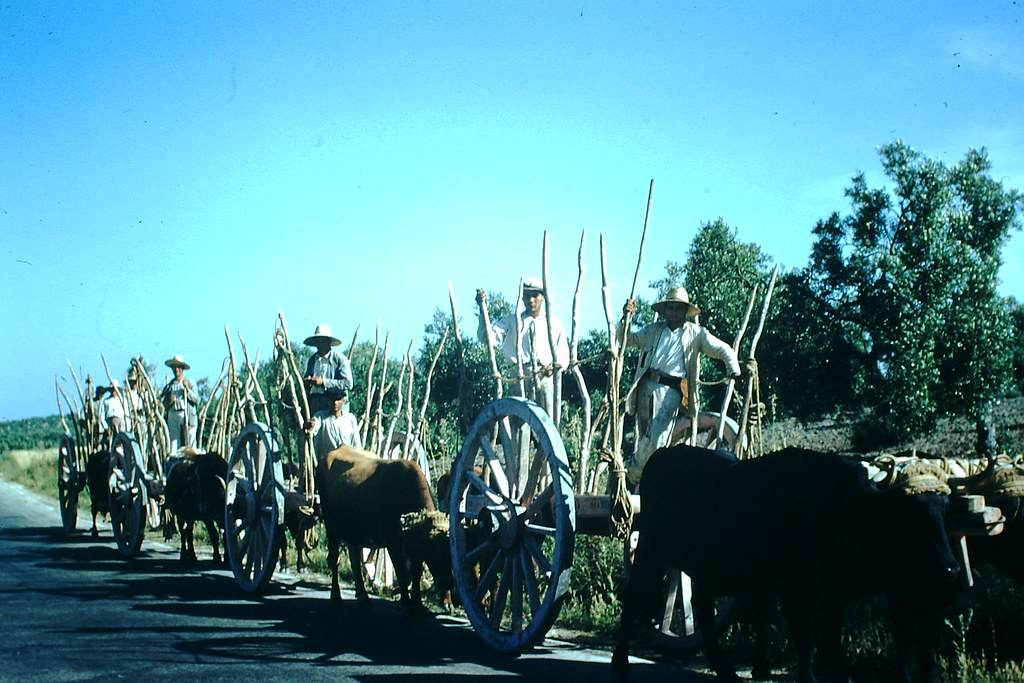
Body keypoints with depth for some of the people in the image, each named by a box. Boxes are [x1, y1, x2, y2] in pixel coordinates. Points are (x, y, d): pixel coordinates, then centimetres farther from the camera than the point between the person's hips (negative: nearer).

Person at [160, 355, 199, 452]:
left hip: (188, 417, -2)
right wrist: (170, 401, -6)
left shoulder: (189, 383, 8)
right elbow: (165, 405, 14)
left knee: (190, 444, -8)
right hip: (173, 416, 2)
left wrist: (188, 389, -12)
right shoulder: (169, 386, 14)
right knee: (174, 444, -3)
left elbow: (197, 400, -2)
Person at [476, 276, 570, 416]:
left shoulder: (555, 323, 18)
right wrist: (483, 309, -8)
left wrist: (555, 367, -9)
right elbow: (488, 338, 3)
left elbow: (563, 355, 14)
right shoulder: (512, 320, 17)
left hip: (546, 377, 0)